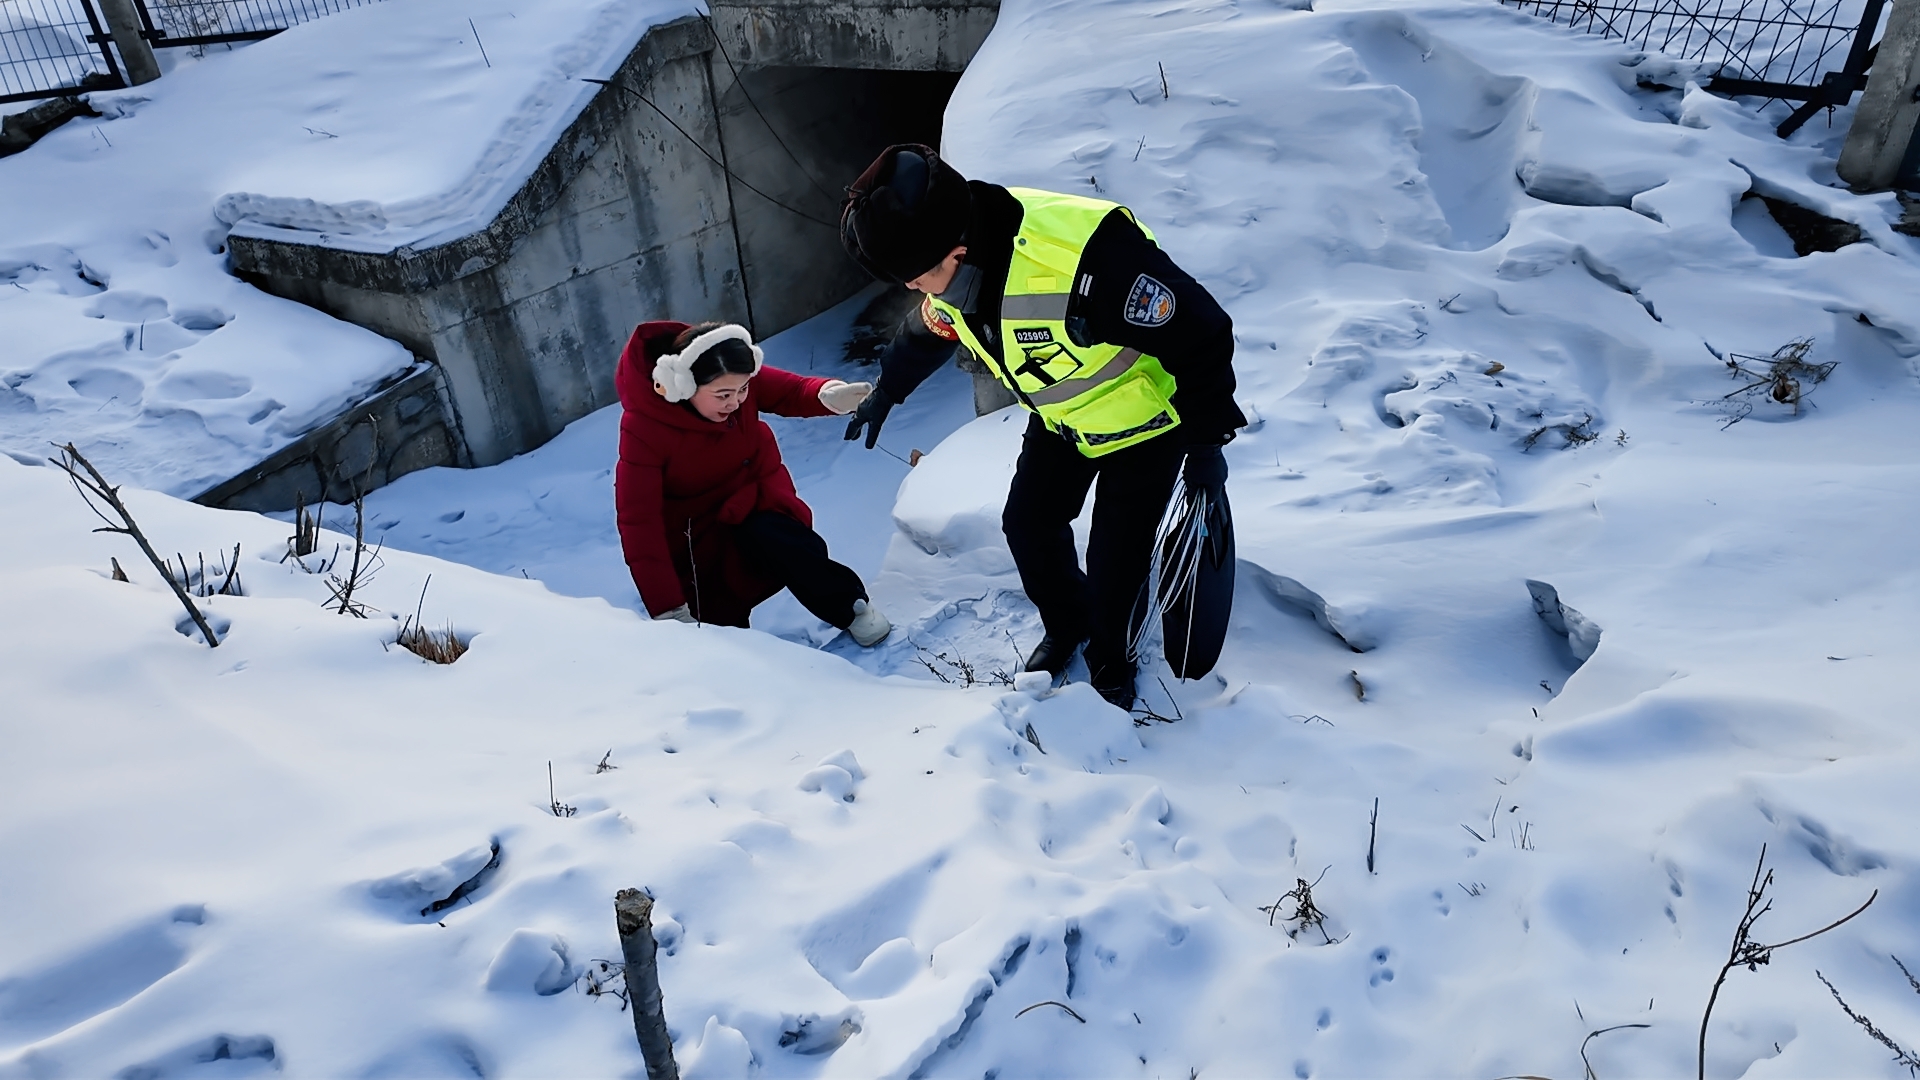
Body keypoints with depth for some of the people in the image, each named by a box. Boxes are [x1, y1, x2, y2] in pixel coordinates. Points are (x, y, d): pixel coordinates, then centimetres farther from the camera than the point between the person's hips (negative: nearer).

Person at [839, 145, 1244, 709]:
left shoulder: (1082, 255, -42)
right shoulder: (948, 270, -16)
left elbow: (1198, 333, -30)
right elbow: (927, 332, 10)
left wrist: (1206, 440, -21)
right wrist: (887, 392, 25)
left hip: (1144, 421, -6)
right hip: (1059, 419, 7)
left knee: (1116, 556, -3)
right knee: (1027, 523, 11)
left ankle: (1113, 661, 27)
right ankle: (1067, 623, 39)